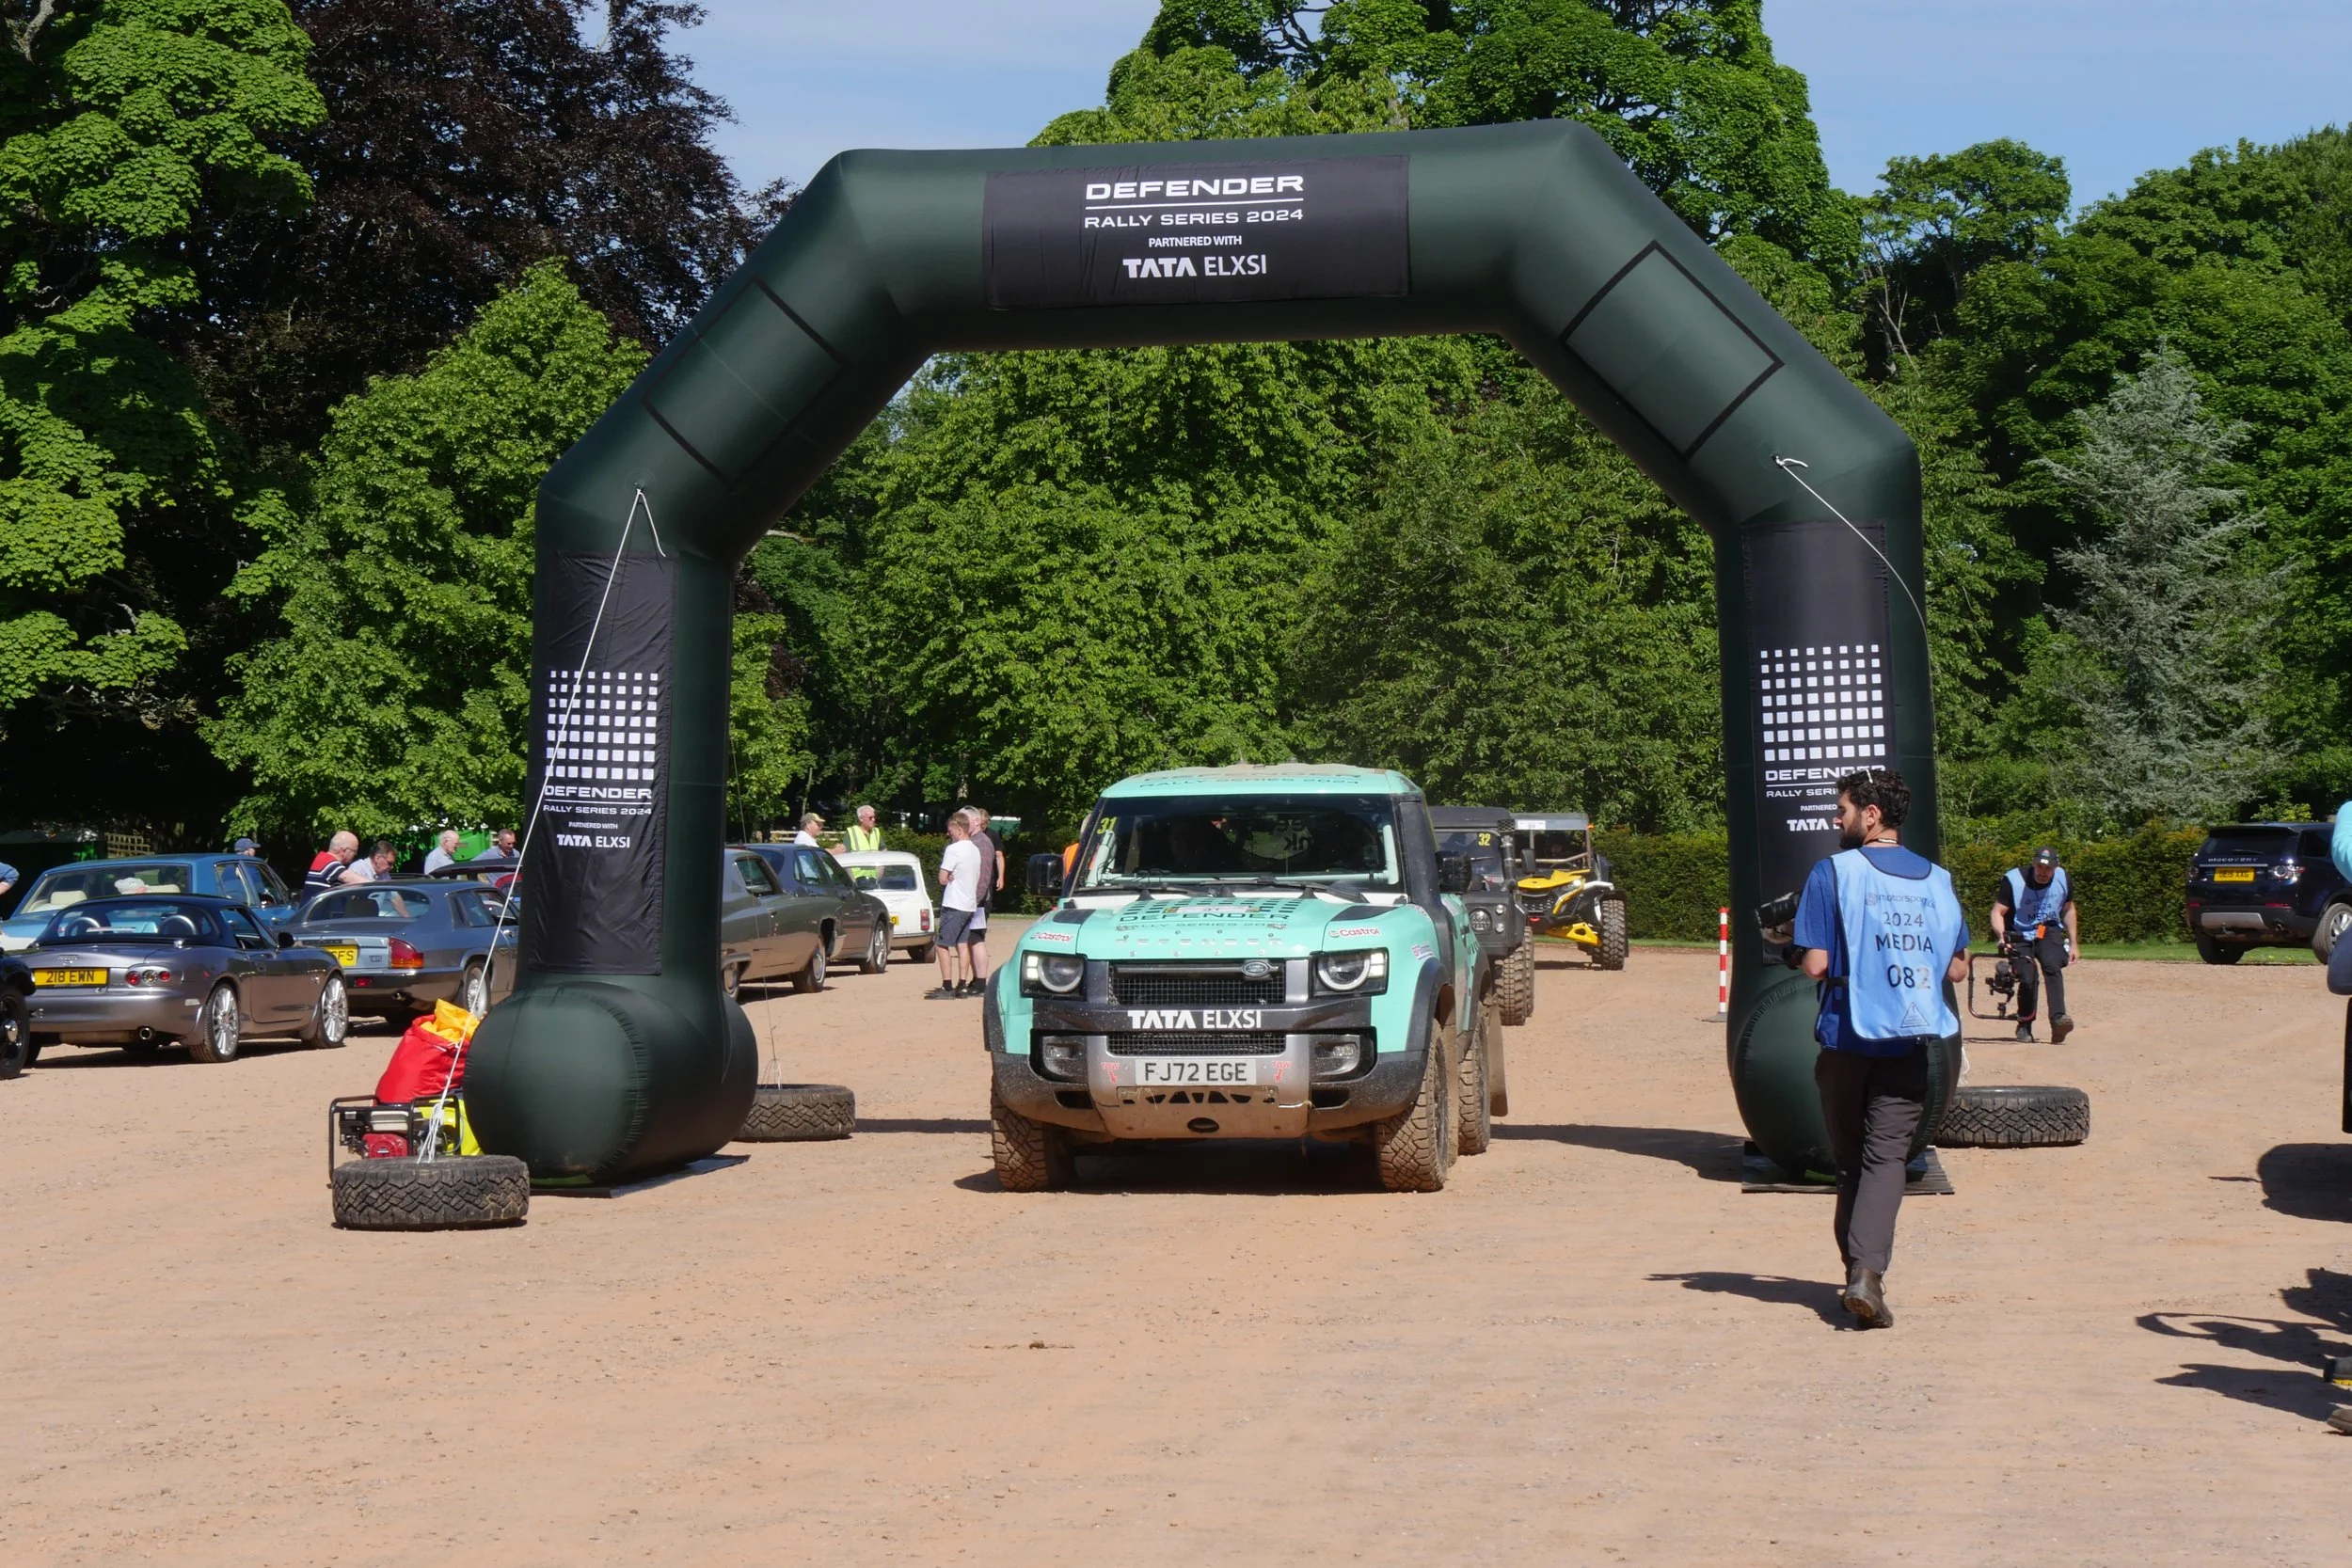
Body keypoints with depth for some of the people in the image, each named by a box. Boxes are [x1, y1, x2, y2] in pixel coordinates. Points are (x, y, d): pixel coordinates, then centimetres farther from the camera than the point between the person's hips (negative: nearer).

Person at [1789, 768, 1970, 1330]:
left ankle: (1858, 1269, 14)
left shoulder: (1834, 872, -7)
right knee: (1887, 1157, -3)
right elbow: (1956, 968, 11)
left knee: (1851, 1159, 12)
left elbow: (1816, 964, -12)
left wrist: (1798, 947, 10)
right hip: (1912, 1039, 2)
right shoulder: (1937, 879, 7)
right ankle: (1867, 1272, -21)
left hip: (1848, 1037, -2)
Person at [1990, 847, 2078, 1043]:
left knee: (2052, 966, -27)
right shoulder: (2013, 880, -17)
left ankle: (2058, 1019, -36)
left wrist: (2073, 942, 13)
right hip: (2020, 935, -2)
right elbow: (1998, 912, -15)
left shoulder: (2063, 879, -4)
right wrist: (2002, 936, -34)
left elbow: (2068, 909, 13)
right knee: (2028, 979, -18)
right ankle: (2024, 1026, 6)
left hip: (2048, 932, 2)